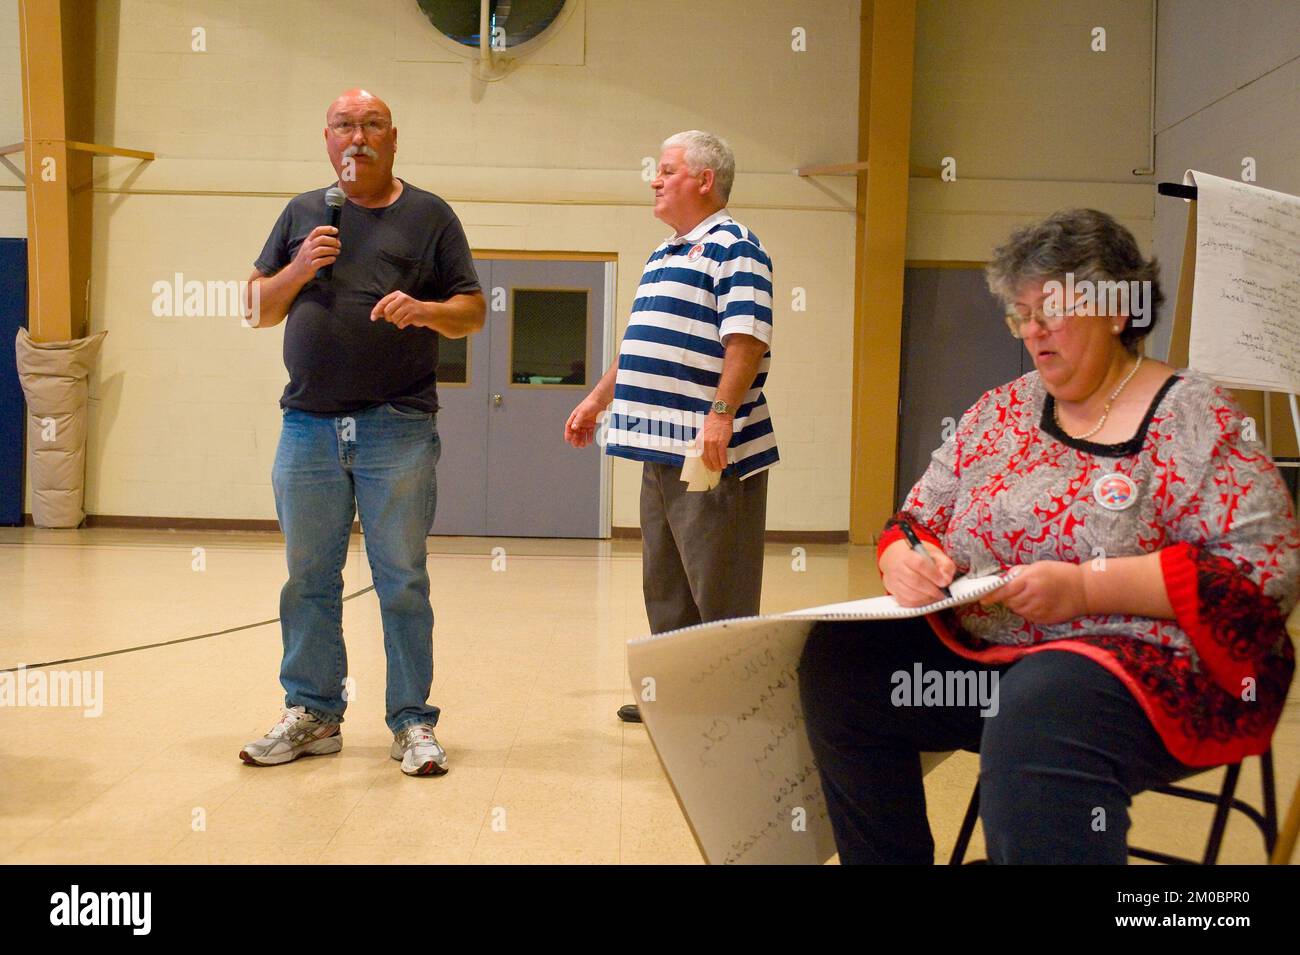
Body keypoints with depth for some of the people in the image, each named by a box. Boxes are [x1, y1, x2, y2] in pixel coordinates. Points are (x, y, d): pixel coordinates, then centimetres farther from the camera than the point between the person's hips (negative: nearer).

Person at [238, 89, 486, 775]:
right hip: (308, 427, 3)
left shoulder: (428, 215, 9)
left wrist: (423, 309, -14)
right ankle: (312, 714, 20)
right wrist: (299, 270, -4)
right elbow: (259, 311, 14)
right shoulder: (302, 214, 16)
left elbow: (473, 312, 6)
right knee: (308, 578, 8)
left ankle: (412, 722, 10)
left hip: (398, 429, -3)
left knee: (403, 582, 0)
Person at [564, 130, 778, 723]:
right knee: (666, 589, 15)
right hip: (661, 449, 10)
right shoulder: (663, 255, 21)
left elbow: (747, 341, -20)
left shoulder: (733, 247, -8)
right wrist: (597, 399, 27)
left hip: (711, 453, -10)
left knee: (720, 592, -3)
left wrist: (721, 415, -28)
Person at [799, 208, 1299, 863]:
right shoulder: (1000, 412, 13)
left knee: (1040, 706, -39)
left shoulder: (1194, 418, -3)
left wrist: (1087, 587, -20)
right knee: (838, 659, -15)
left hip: (1151, 667, -6)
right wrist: (905, 562, -8)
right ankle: (886, 858, 0)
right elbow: (916, 523, 17)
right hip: (979, 651, 6)